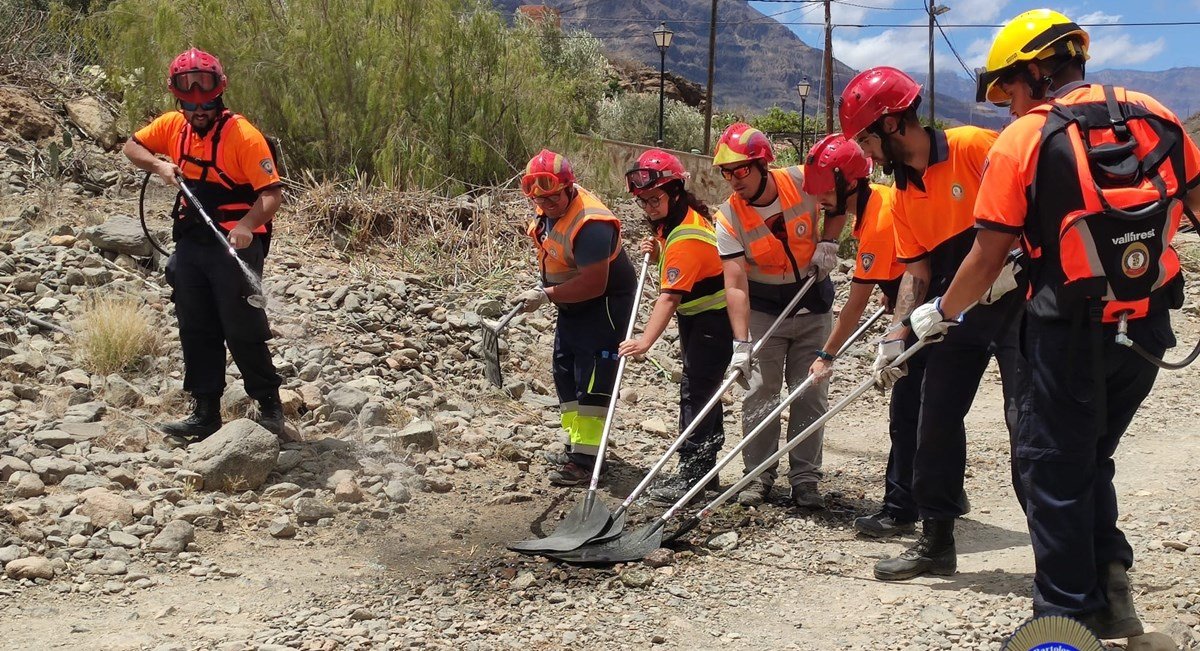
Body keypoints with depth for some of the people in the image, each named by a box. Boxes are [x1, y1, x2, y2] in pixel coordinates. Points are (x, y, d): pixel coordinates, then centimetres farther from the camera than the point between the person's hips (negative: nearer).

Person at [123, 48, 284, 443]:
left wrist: (246, 226, -36)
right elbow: (132, 147, 19)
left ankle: (269, 406, 13)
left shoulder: (242, 135, -15)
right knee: (196, 331, 11)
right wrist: (159, 165, -1)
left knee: (243, 331, -4)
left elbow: (272, 193, -20)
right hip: (190, 243, 7)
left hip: (234, 244, -7)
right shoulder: (172, 126, 5)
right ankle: (206, 412, 21)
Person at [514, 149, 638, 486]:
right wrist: (543, 287, 6)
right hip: (573, 305, 10)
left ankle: (587, 459, -3)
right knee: (566, 373, 16)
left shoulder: (589, 224, -31)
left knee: (592, 380, -8)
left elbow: (594, 284, -31)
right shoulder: (548, 210, -2)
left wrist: (546, 296, -26)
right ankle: (576, 446, 28)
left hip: (605, 304, -10)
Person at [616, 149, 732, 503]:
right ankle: (705, 465, 25)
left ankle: (691, 473, -7)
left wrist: (645, 341, -39)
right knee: (700, 387, 15)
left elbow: (669, 297, -33)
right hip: (694, 313, 11)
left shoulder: (685, 237, -27)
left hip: (715, 317, -11)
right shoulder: (671, 220, 3)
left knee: (696, 389, -11)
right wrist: (657, 254, -5)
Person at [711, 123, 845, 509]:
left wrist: (827, 243, -10)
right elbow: (736, 284, -25)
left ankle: (805, 478, 13)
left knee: (811, 395, 4)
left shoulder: (803, 182, -17)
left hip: (813, 306, 1)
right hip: (763, 310, -1)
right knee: (760, 394, -3)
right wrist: (741, 343, -32)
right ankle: (758, 475, 11)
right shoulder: (729, 218, -19)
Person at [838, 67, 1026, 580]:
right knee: (936, 420, 6)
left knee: (1027, 420, -9)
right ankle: (936, 541, 19)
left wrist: (1008, 264, -27)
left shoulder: (974, 147, -12)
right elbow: (917, 270, 7)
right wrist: (896, 338, -3)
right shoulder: (903, 196, 9)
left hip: (1013, 297, -7)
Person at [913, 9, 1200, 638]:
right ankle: (1108, 576, 13)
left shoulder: (1021, 141, -9)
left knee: (1051, 465, 8)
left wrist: (941, 313, 6)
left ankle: (1067, 612, 14)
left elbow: (988, 256, -8)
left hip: (1072, 331, -5)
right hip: (1149, 326, 5)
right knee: (1090, 456, 23)